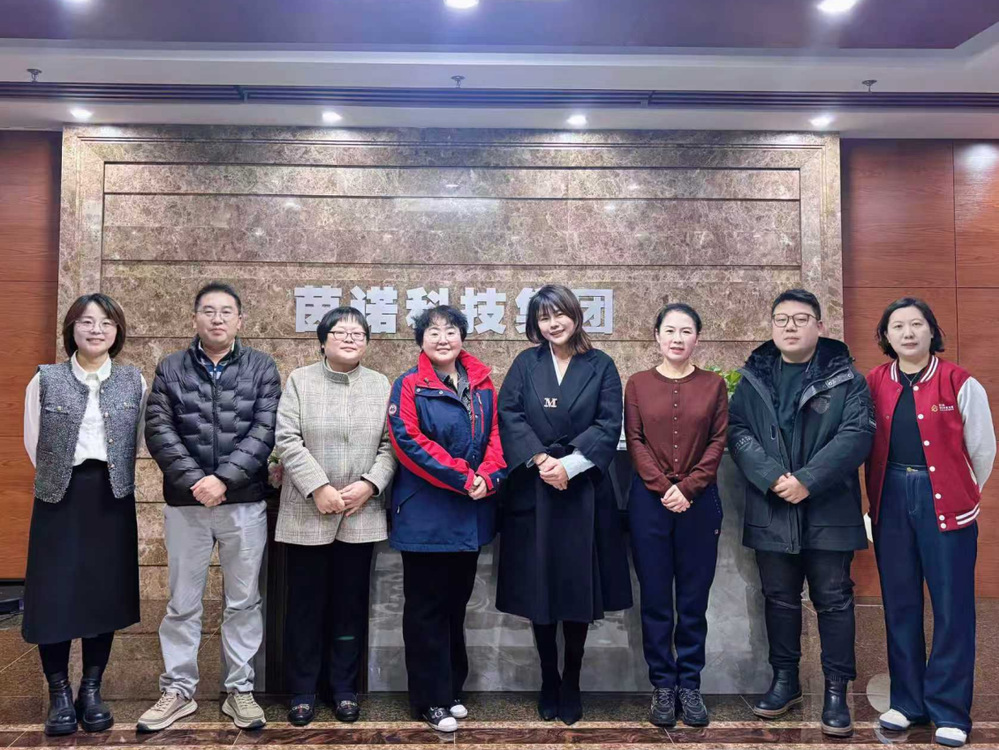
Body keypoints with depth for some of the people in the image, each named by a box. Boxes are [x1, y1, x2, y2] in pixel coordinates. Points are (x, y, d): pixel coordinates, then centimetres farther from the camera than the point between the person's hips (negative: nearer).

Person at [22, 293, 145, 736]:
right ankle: (60, 694, 16)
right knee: (54, 597, 0)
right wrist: (58, 477, 6)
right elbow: (33, 444, 5)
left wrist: (110, 476, 5)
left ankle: (91, 691, 20)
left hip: (113, 498, 1)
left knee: (105, 595, 6)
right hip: (60, 498, -1)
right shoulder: (45, 380, 0)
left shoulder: (134, 382, 3)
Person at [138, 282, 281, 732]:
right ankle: (178, 690, 24)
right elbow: (158, 430, -3)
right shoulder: (171, 369, 6)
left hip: (245, 502, -1)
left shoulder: (262, 368, 3)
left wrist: (224, 478, -17)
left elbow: (265, 431, -7)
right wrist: (193, 480, -16)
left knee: (244, 601, 8)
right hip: (185, 502, 1)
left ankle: (240, 689, 21)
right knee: (182, 603, 10)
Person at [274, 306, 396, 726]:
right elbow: (287, 440, -7)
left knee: (350, 605, 10)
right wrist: (318, 488, -15)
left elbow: (390, 445, 3)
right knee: (306, 605, 7)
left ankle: (345, 689, 23)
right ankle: (302, 692, 20)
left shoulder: (381, 385, 8)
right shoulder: (299, 380, 2)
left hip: (361, 516, 2)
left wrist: (369, 485, -12)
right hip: (307, 514, -1)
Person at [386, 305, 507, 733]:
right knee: (427, 609, 4)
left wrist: (487, 477, -12)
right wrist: (463, 478, -18)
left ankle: (452, 690, 29)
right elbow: (409, 441, -16)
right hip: (425, 515, -5)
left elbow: (495, 436, 7)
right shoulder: (409, 386, -6)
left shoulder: (482, 385, 9)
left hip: (471, 514, 5)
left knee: (456, 603, 15)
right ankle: (432, 701, 16)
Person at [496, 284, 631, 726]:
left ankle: (572, 684, 21)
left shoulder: (601, 366, 4)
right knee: (538, 589, 6)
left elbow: (609, 425, -4)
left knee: (578, 589, 5)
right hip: (533, 491, 1)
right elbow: (509, 416, -3)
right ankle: (548, 682, 23)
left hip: (583, 493, -1)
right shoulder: (525, 364, 6)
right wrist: (540, 459, -16)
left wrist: (569, 465, -16)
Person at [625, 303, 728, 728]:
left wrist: (688, 488, -11)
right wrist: (662, 488, -12)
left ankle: (690, 685, 19)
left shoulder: (713, 385, 5)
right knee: (655, 598, 5)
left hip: (700, 501, 0)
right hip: (649, 500, 0)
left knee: (694, 599, 6)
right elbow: (635, 441, -1)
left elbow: (718, 443, 0)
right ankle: (662, 685, 17)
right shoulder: (638, 384, 4)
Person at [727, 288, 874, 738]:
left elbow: (857, 434, -10)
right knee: (779, 598, 13)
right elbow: (737, 431, -1)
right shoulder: (753, 378, 7)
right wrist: (772, 478, -17)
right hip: (771, 509, 2)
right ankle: (785, 680, 27)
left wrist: (807, 480, -19)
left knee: (833, 600, 5)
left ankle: (836, 690, 18)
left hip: (829, 510, -2)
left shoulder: (845, 378, 0)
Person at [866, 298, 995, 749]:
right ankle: (907, 701, 22)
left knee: (952, 605, 1)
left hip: (945, 501, -3)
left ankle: (949, 710, 13)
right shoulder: (874, 385, 4)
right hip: (891, 501, 3)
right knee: (899, 604, 10)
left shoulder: (960, 384, -4)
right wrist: (880, 496, 9)